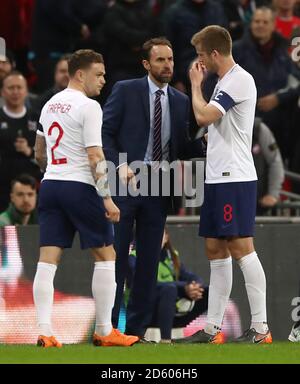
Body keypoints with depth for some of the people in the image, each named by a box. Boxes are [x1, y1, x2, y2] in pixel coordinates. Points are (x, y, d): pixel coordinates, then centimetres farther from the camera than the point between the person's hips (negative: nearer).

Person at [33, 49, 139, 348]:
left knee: (47, 260, 0)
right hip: (80, 187, -7)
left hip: (50, 185, 7)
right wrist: (107, 198, -14)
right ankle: (104, 331, 5)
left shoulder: (50, 105, 15)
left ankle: (44, 331, -10)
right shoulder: (88, 107, -9)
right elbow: (95, 157, -15)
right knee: (105, 255, 5)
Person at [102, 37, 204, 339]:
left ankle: (137, 329, 9)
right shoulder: (125, 91, 0)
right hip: (126, 181, -4)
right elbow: (106, 133, -3)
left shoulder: (181, 102, 12)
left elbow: (185, 149, 13)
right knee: (116, 255, -4)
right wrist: (120, 165, -17)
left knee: (149, 258, 4)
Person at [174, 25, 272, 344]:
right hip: (217, 178, 10)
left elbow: (203, 116, -19)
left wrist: (196, 84, -6)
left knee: (240, 248, -11)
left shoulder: (239, 80, -12)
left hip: (235, 178, -10)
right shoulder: (225, 82, 18)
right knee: (215, 250, 9)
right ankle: (212, 329, 12)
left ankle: (260, 328, -12)